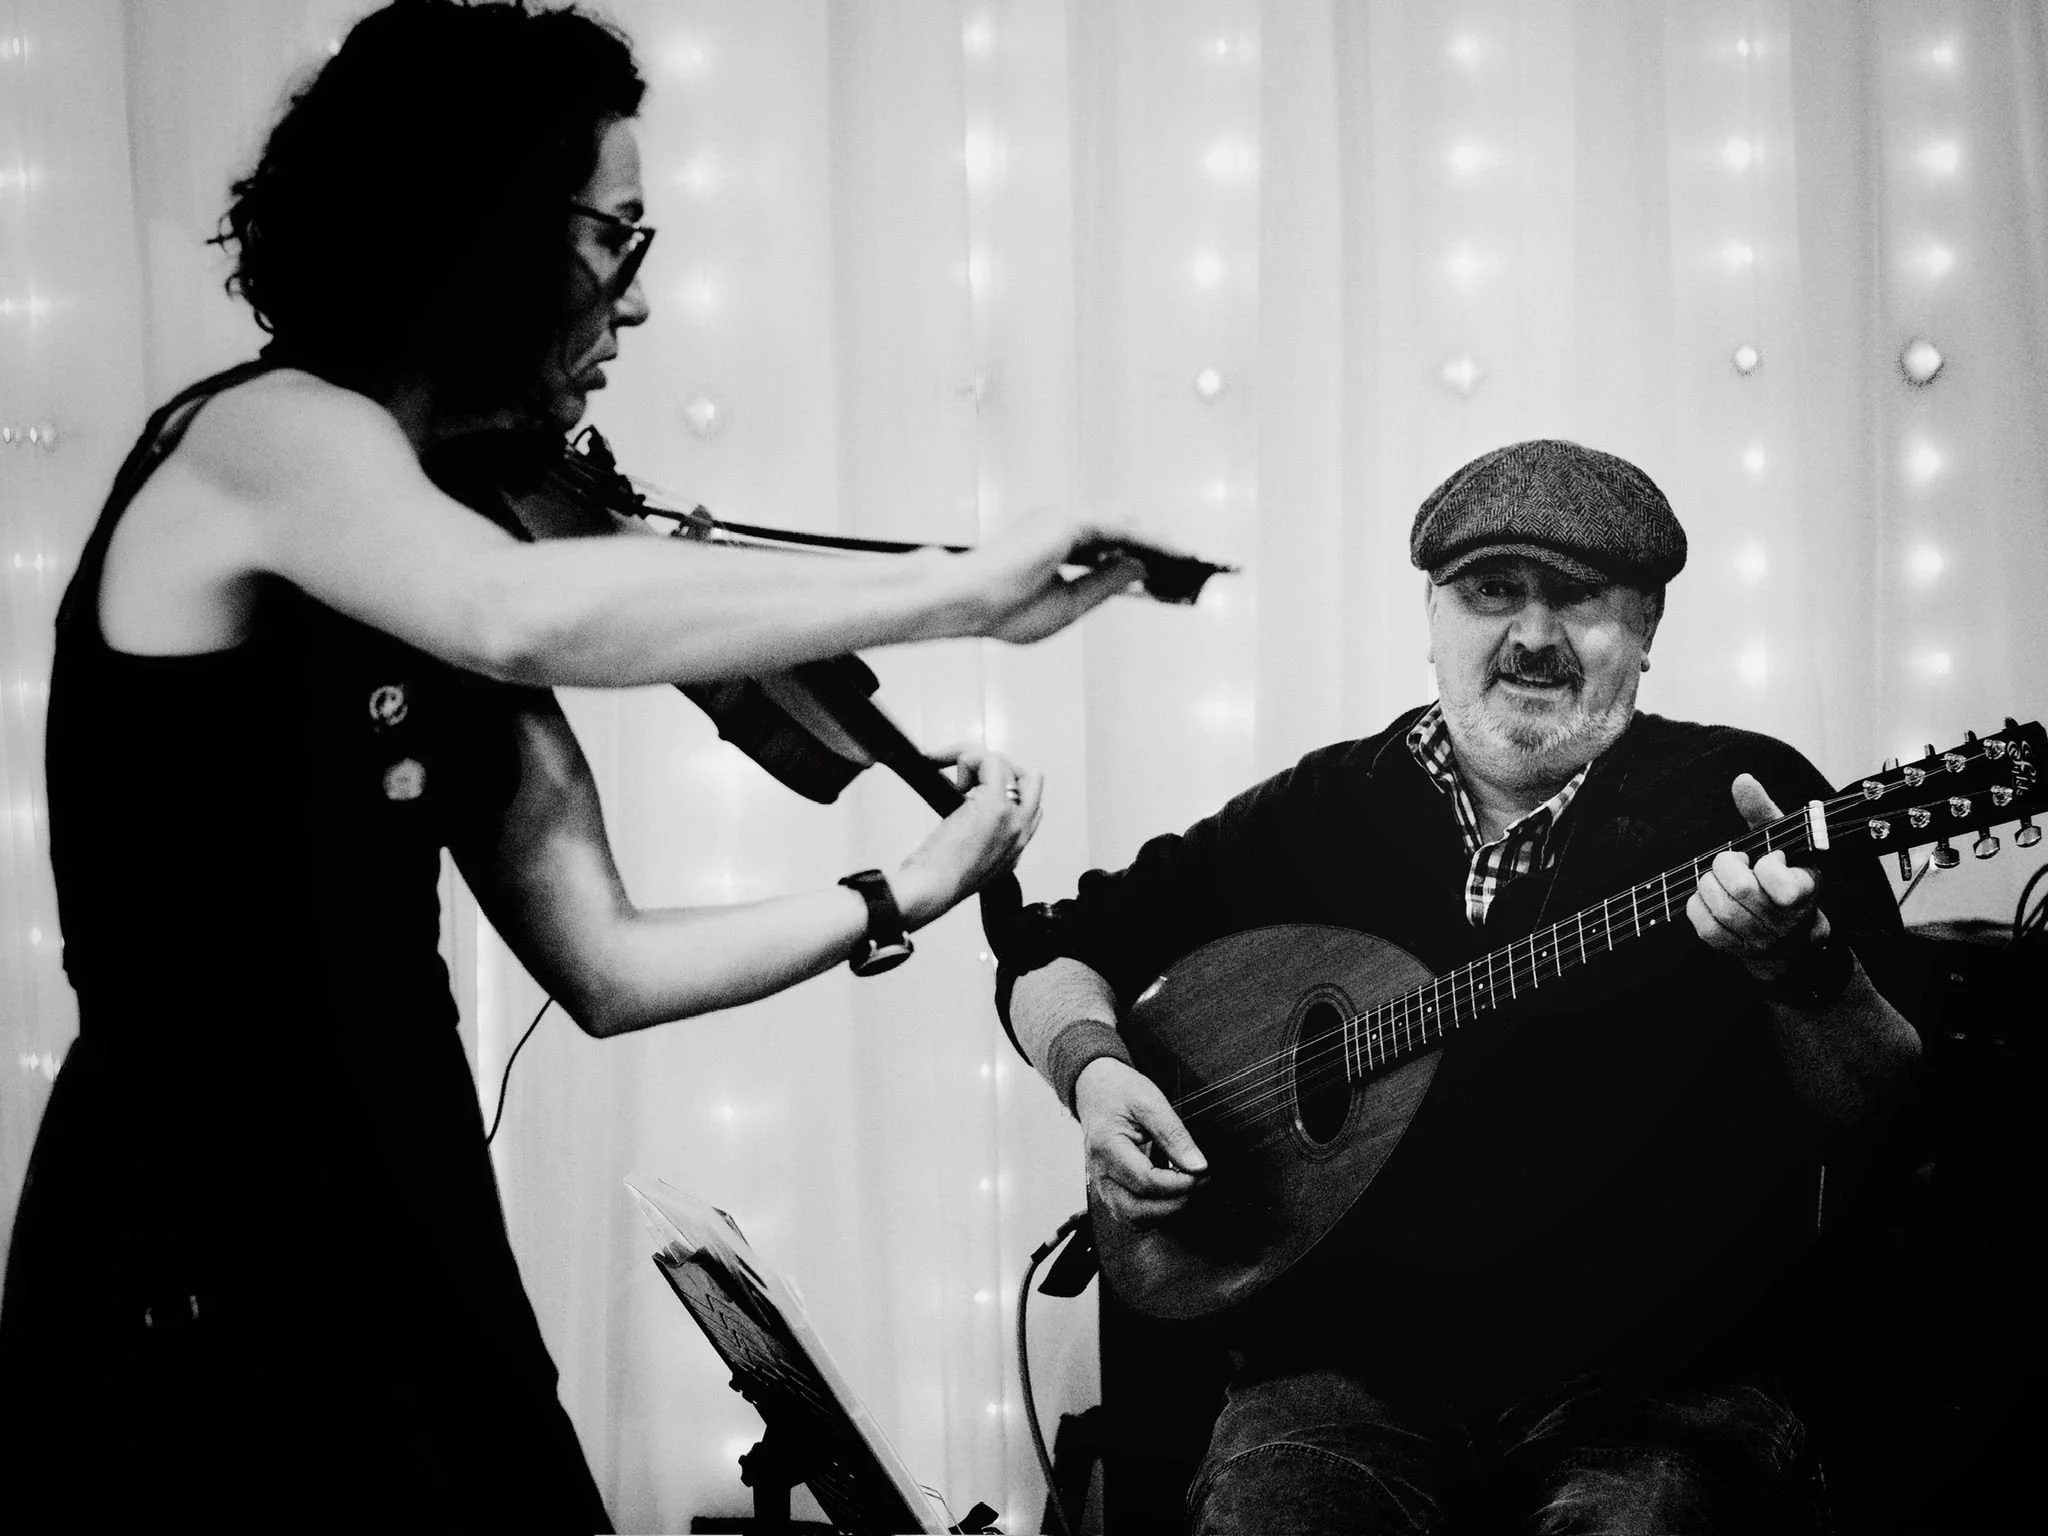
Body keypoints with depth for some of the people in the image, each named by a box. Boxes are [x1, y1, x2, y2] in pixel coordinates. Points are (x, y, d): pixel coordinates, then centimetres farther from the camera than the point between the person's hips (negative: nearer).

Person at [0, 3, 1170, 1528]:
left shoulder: (442, 584, 11)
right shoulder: (266, 437, -13)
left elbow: (602, 963, 8)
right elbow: (530, 621, -34)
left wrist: (902, 895, 3)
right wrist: (960, 588, -28)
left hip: (407, 1246, 8)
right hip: (201, 1286, -8)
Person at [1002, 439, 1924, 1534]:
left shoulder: (1739, 798, 4)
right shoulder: (1324, 810, 11)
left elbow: (1879, 1104, -4)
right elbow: (1062, 953, 21)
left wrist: (1803, 969, -24)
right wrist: (1096, 1069, 0)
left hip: (1652, 1379, -1)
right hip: (1352, 1362, 2)